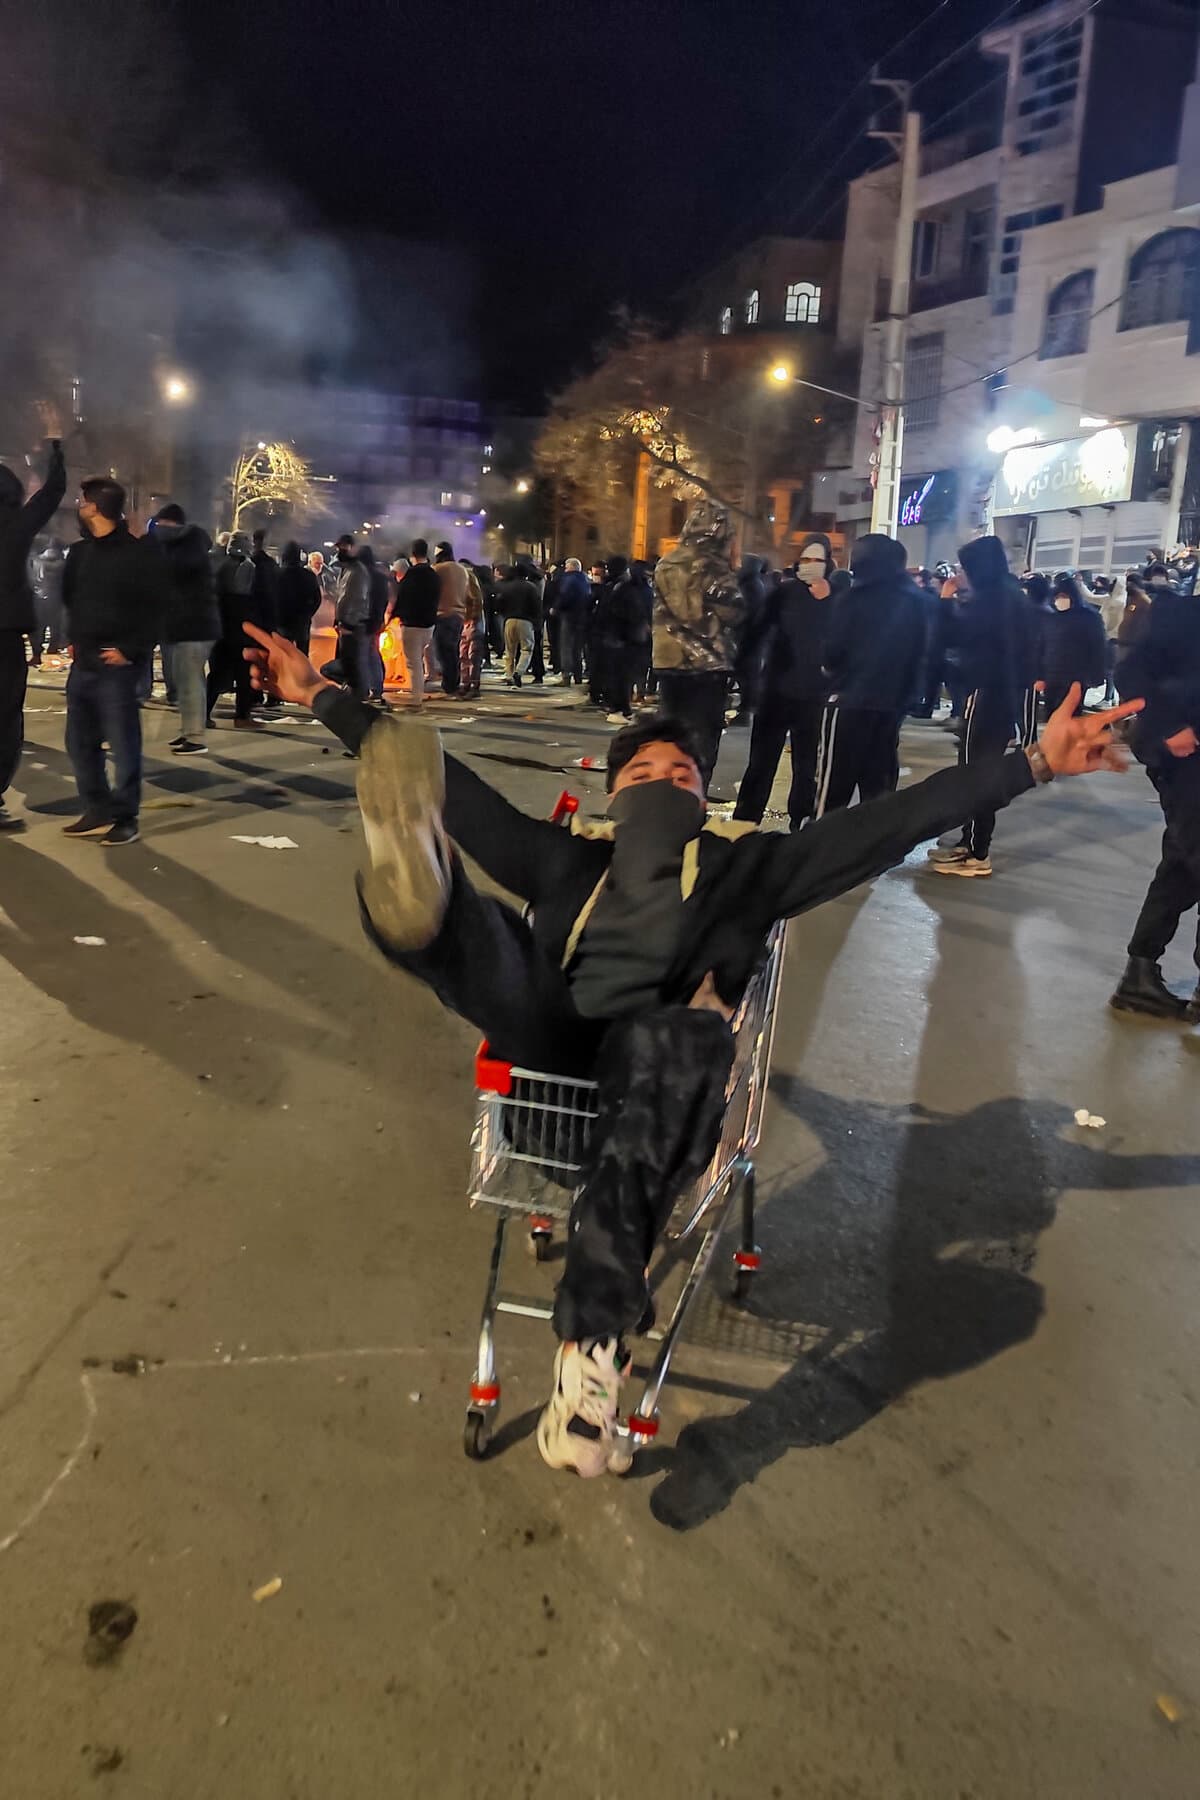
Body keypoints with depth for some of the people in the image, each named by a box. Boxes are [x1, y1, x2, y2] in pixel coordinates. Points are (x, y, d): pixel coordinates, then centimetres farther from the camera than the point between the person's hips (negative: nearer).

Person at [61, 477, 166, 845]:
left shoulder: (140, 552, -8)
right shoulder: (80, 552, 13)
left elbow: (154, 608, -10)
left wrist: (130, 651, -13)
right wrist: (73, 639, 15)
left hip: (116, 665, -7)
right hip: (82, 663, 8)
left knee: (123, 744, -2)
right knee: (80, 742, 10)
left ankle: (125, 818, 6)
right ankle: (98, 811, 20)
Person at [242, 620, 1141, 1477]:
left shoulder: (745, 863, 27)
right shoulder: (568, 858, 32)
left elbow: (890, 821, 17)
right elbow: (456, 791, 30)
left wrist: (1035, 761, 9)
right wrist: (324, 698, 29)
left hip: (664, 1046, -2)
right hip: (550, 1034, 2)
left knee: (679, 1040, -38)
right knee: (477, 930, -22)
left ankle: (594, 1341, -43)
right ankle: (418, 889, -61)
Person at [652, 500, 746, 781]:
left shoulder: (666, 565, 6)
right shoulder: (714, 568, -11)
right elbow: (735, 612, -8)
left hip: (670, 662, 6)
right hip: (708, 665, -6)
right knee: (701, 742, -2)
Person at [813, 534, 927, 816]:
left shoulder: (854, 598, -8)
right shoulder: (914, 601, 7)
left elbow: (833, 651, -10)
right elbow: (916, 656, 11)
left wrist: (831, 668, 12)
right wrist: (902, 699, 19)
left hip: (849, 701, -5)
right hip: (890, 705, 5)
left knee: (833, 787, -1)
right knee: (879, 789, 10)